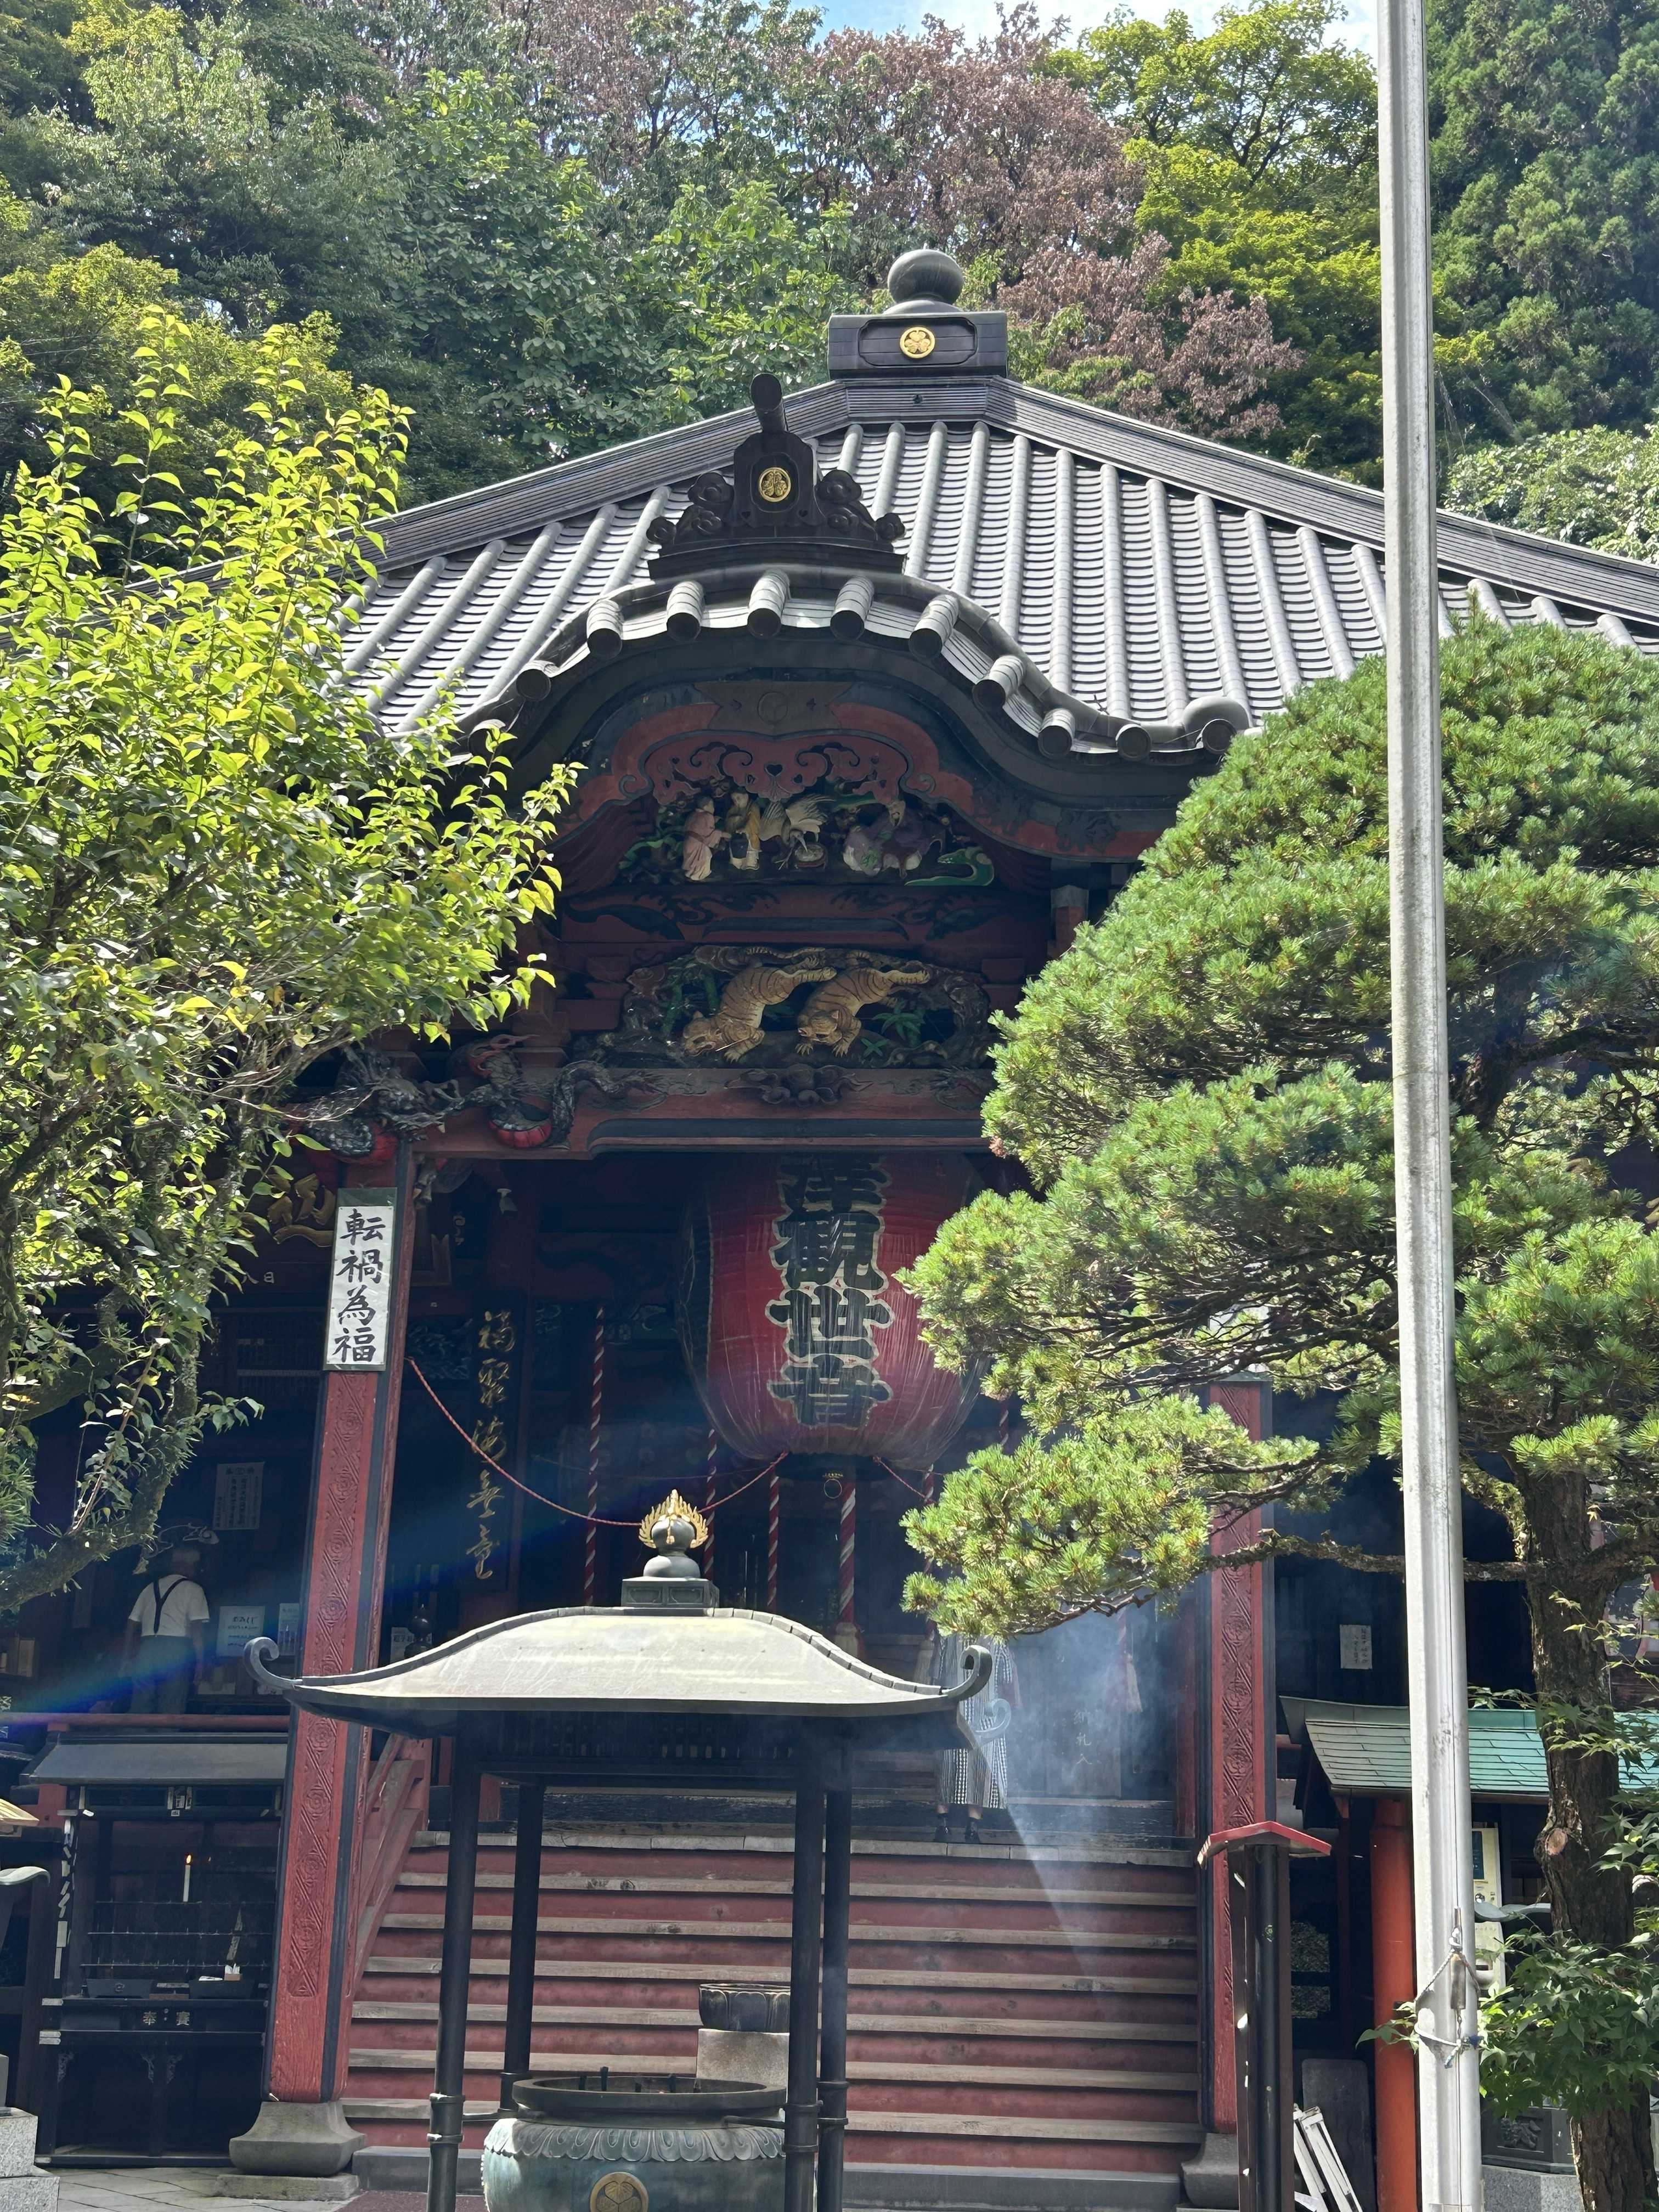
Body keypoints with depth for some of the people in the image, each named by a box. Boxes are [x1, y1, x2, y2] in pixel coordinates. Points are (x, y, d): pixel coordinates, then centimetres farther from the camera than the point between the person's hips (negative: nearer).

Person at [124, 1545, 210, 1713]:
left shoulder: (150, 1588, 19)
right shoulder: (193, 1590, 3)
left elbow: (132, 1626, 18)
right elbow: (198, 1628, -6)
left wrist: (131, 1658, 21)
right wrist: (200, 1661, -3)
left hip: (146, 1649, 4)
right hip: (176, 1650, -4)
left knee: (140, 1708, 4)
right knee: (171, 1711, -4)